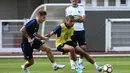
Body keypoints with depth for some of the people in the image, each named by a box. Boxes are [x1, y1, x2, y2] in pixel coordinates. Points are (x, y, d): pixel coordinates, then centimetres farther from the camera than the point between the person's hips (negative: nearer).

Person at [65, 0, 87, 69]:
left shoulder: (81, 8, 8)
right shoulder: (68, 9, 4)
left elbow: (83, 19, -4)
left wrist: (74, 19, -12)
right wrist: (79, 18, -8)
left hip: (81, 30, 2)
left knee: (84, 47, -2)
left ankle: (80, 62, 17)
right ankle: (72, 64, 1)